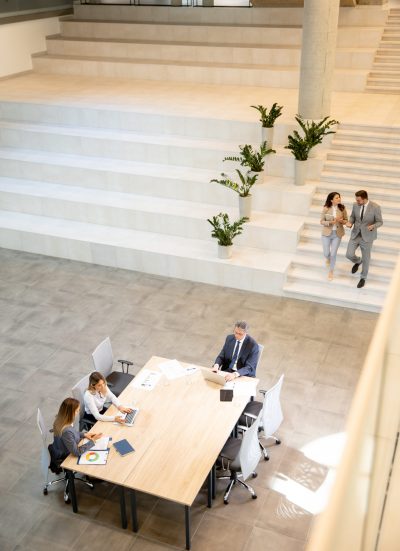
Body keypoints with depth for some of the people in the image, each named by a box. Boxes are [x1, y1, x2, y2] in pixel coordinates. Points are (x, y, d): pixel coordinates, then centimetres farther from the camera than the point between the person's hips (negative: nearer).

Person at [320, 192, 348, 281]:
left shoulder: (342, 208, -9)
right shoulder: (326, 209, -13)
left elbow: (346, 220, 2)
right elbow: (321, 221, -8)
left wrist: (341, 221, -21)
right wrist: (331, 222, -24)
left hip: (337, 234, 0)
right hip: (327, 233, 0)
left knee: (333, 254, 3)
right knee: (326, 253, 9)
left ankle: (331, 271, 25)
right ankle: (328, 259, 49)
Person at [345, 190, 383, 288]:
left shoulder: (375, 207, -19)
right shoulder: (355, 205, -7)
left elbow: (380, 222, -10)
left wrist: (373, 226, -32)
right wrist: (350, 222, -14)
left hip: (367, 236, -3)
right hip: (356, 234, 3)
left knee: (366, 258, 10)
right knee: (349, 254, -4)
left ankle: (363, 277, 33)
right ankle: (357, 261, 34)